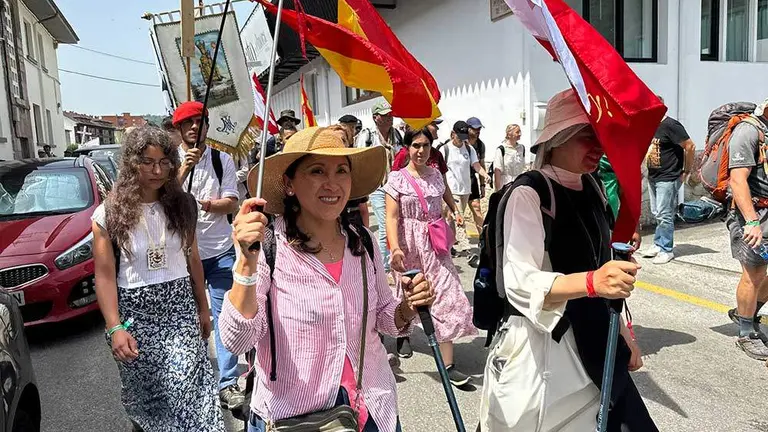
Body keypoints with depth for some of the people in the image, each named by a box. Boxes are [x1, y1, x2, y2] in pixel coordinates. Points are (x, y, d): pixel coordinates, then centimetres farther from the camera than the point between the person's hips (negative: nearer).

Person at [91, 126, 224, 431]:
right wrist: (114, 328, -16)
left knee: (185, 388, -10)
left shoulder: (182, 205, 0)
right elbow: (105, 276, -8)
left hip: (180, 306, 1)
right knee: (144, 390, 16)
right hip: (135, 310, -1)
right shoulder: (109, 213, -8)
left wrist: (203, 308, 13)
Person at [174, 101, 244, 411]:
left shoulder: (222, 160, 4)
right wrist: (184, 168, -21)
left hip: (221, 251, 0)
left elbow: (232, 204, -1)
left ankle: (228, 384, 7)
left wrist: (208, 204, -20)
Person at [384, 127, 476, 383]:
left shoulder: (436, 174, 7)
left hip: (435, 244, 3)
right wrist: (395, 248, -24)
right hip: (409, 244, -3)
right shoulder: (397, 178, -5)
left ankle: (448, 364, -3)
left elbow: (449, 200, 24)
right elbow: (392, 217, -12)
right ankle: (403, 333, 45)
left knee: (446, 296, -7)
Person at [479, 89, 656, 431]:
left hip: (593, 343, 8)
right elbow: (520, 283, -27)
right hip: (541, 350, -7)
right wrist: (590, 282, -41)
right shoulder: (529, 193, -17)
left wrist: (622, 333, 15)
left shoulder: (590, 189, 7)